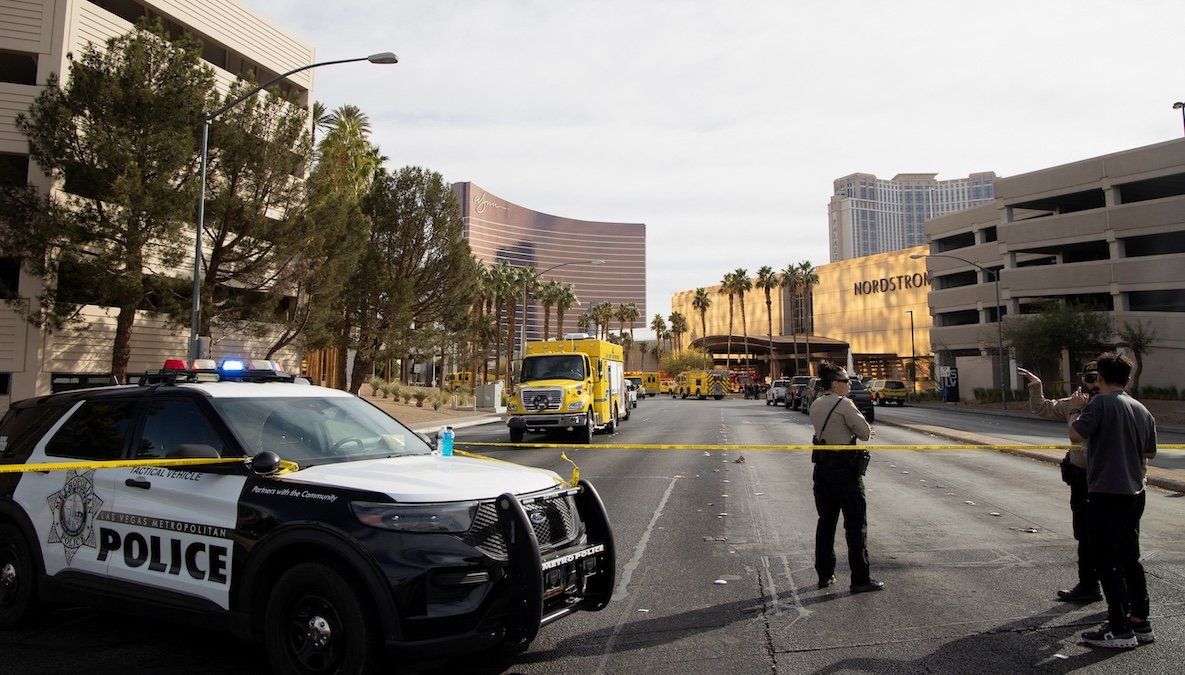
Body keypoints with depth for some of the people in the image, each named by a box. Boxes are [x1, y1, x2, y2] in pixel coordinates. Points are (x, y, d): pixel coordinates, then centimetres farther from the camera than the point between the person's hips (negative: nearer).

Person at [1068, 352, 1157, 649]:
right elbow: (1150, 452, 16)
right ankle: (1140, 622, 23)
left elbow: (1076, 435, -18)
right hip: (1135, 492, 8)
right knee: (1130, 558, 17)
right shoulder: (1141, 409, 11)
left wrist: (1076, 409, -2)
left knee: (1106, 560, -3)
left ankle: (1120, 630, -1)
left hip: (1106, 493, -8)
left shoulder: (1101, 403, -13)